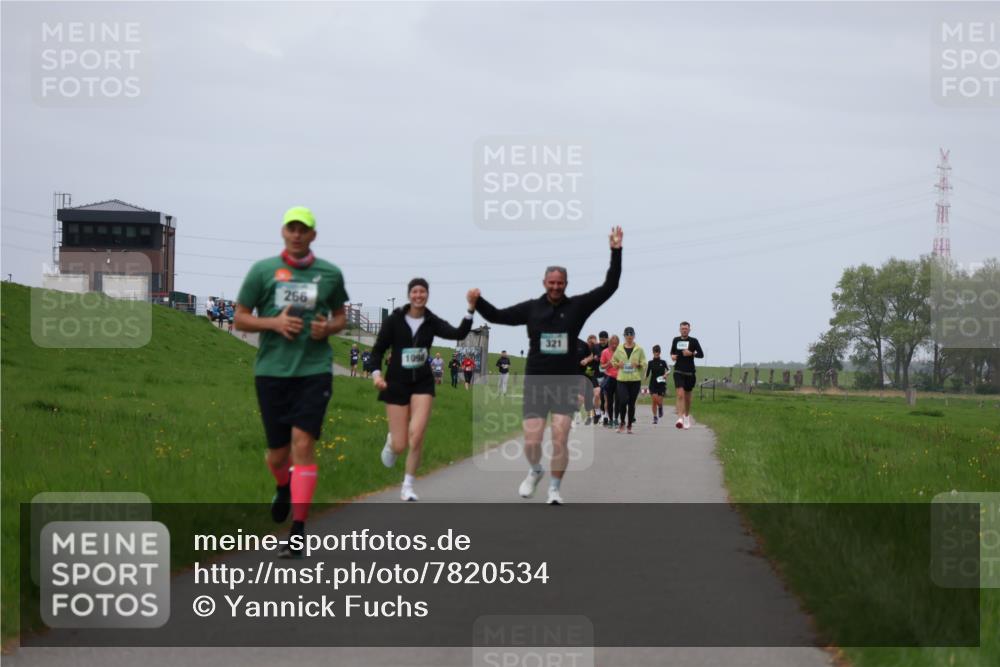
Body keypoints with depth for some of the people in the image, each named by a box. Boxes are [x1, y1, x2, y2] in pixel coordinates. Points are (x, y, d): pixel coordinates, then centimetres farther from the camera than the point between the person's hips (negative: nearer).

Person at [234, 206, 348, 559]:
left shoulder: (330, 274, 6)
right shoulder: (262, 270, 3)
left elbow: (341, 316, 20)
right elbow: (240, 318, 5)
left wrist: (328, 327, -3)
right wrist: (275, 322, -12)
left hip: (314, 370, -1)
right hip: (271, 369, 1)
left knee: (302, 444, -13)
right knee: (278, 452, 7)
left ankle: (298, 531, -12)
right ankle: (284, 487, 45)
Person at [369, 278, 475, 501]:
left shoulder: (432, 322, -2)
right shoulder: (395, 320, -6)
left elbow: (458, 334, -17)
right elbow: (378, 349, -2)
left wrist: (470, 310, -30)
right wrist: (376, 373, -19)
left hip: (422, 383, 1)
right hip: (397, 383, -1)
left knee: (417, 435, -18)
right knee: (400, 446, -2)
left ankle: (408, 487, 0)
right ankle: (391, 441, 39)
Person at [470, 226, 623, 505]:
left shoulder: (577, 306, 1)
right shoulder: (532, 308, 4)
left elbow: (609, 286, -3)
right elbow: (497, 315, 8)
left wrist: (616, 253, -10)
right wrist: (477, 302, -9)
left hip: (566, 385, -1)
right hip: (535, 385, 1)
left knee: (560, 441, -7)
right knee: (531, 442, -2)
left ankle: (555, 490, 12)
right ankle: (534, 471, 31)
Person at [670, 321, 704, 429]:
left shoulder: (693, 341, 0)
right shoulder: (676, 340, 7)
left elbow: (701, 354, 0)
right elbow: (672, 352, 22)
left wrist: (691, 353, -16)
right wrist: (672, 356, -1)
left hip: (689, 372, 0)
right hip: (678, 371, 0)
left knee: (687, 396, 12)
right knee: (680, 394, -17)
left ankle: (687, 416, 33)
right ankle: (680, 418, -25)